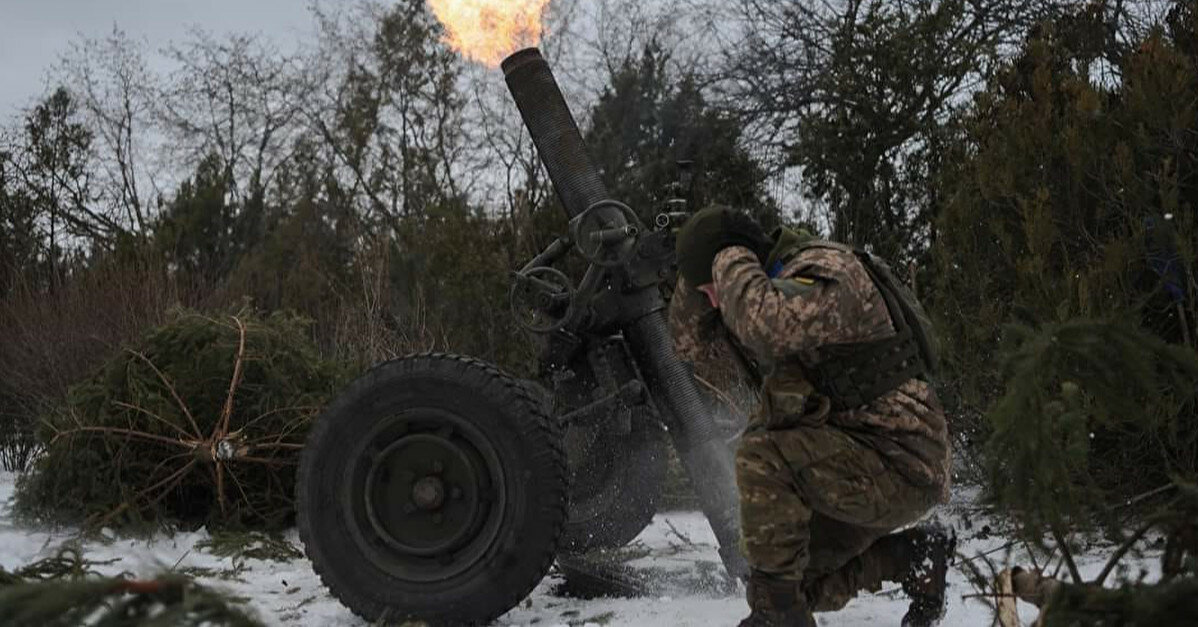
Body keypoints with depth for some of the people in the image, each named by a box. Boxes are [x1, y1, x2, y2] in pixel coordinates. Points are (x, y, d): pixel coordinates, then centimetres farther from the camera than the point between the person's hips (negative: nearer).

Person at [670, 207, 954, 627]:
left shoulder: (826, 271, -19)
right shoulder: (768, 285, 9)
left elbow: (766, 326, -40)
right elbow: (690, 340, 18)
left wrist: (730, 261, -21)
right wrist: (699, 281, 0)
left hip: (900, 462, -10)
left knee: (762, 454, -29)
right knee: (799, 583, 13)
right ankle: (913, 554, 19)